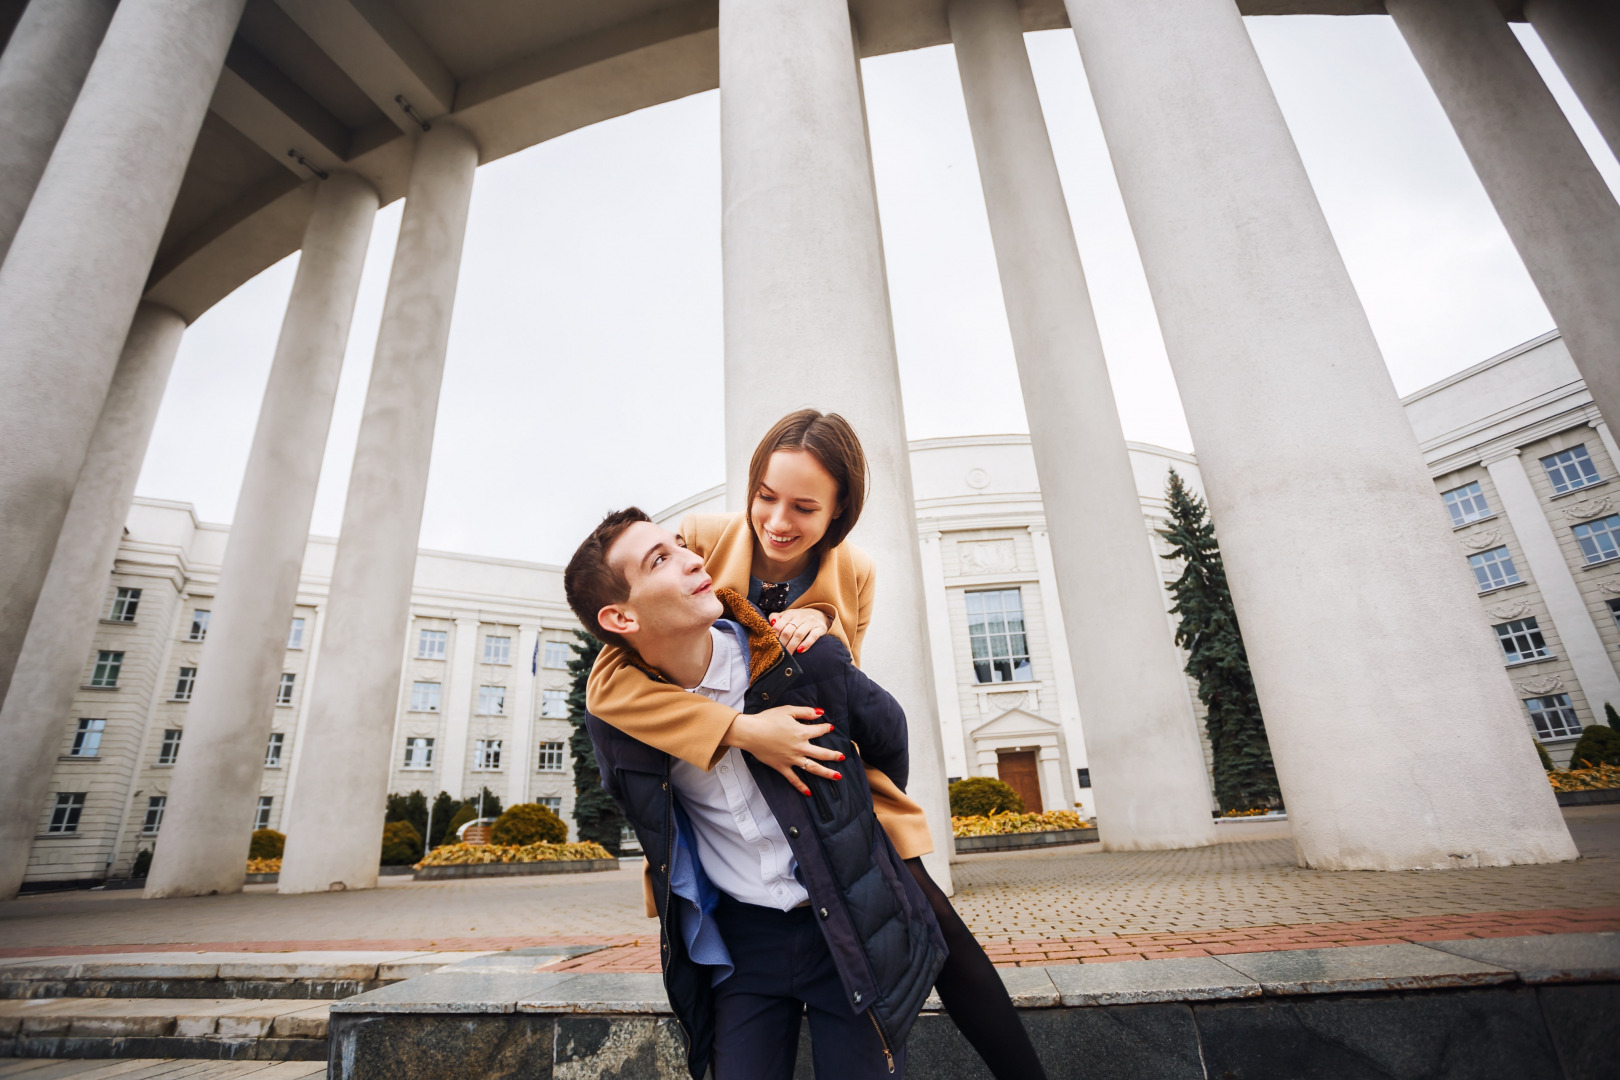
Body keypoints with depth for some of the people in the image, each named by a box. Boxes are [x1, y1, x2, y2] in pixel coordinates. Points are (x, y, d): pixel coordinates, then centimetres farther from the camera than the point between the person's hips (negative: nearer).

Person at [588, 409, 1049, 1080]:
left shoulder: (854, 576, -10)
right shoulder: (699, 541, -19)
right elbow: (608, 681, -25)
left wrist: (820, 628, -21)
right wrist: (742, 729, -38)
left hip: (835, 785, 2)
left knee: (936, 928, -6)